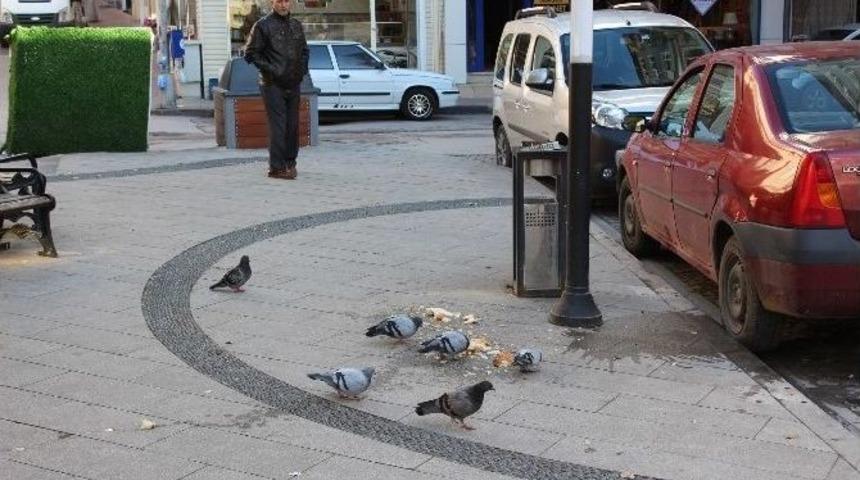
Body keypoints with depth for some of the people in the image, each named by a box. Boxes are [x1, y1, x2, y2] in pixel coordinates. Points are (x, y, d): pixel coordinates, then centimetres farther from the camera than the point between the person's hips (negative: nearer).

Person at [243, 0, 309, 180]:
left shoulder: (296, 25, 12)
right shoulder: (262, 25, -6)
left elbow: (304, 50, 23)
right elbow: (250, 53, -6)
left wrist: (302, 69, 7)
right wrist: (269, 69, -13)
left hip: (293, 84, 6)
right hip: (273, 85, -6)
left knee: (292, 125, 9)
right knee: (278, 126, -9)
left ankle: (290, 163, 21)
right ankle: (277, 167, -6)